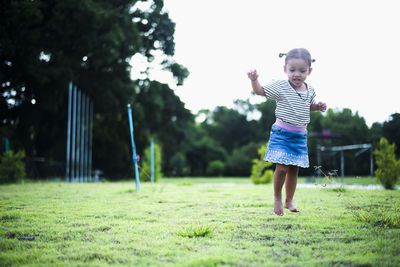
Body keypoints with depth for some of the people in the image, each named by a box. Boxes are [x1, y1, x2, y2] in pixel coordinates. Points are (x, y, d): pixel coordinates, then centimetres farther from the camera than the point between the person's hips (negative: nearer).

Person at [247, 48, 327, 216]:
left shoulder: (309, 91, 5)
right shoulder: (280, 86, -10)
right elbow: (260, 91, -7)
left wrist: (317, 107, 3)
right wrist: (254, 80, -26)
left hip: (300, 136, 5)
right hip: (281, 133, -5)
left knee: (294, 169, 9)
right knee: (281, 168, -14)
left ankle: (289, 201, 24)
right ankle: (277, 198, 10)